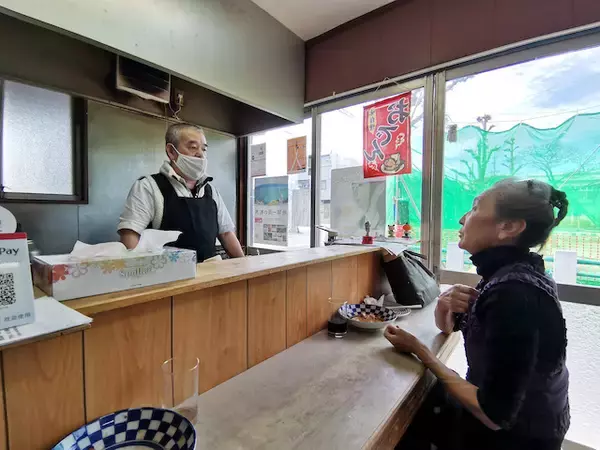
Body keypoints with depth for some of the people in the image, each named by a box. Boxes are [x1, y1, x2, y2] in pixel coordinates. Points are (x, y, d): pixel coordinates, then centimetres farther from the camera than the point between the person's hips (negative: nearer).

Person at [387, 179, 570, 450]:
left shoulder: (515, 294, -32)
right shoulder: (508, 273, -3)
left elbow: (495, 414, -28)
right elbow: (448, 327, 9)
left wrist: (418, 350, -20)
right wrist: (445, 304, -14)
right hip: (495, 406, 7)